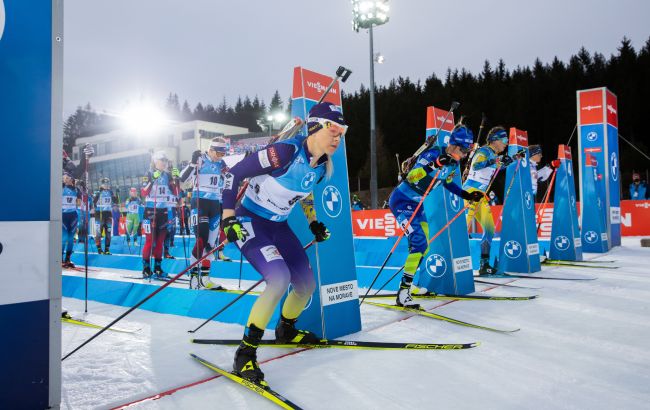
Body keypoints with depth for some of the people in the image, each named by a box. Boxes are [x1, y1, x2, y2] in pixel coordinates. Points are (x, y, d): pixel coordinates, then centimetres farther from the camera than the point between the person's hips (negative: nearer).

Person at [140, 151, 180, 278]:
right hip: (150, 210, -5)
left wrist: (175, 179, -11)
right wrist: (152, 180, -28)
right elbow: (144, 193, -17)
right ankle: (146, 268, 1)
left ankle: (157, 267, 15)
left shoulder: (168, 175, 6)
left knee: (160, 240, 8)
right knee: (150, 240, -6)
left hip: (163, 211, 5)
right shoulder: (149, 174, -6)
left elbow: (175, 193, 1)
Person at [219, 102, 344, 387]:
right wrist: (228, 217, -24)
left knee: (307, 284, 9)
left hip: (278, 226, 8)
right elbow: (234, 174, -21)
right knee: (280, 279, -27)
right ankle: (245, 353, -13)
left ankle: (286, 330, 40)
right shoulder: (285, 152, -26)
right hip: (249, 222, -8)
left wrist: (313, 222, 18)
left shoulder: (323, 166, -2)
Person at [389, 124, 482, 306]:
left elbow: (447, 182, 22)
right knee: (419, 243, -20)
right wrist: (435, 164, -42)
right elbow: (411, 177, -30)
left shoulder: (453, 161, 4)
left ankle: (409, 282, 27)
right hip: (401, 200, -9)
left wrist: (467, 195, 16)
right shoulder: (434, 153, -22)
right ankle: (403, 293, -16)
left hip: (416, 203, 9)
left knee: (423, 246, 11)